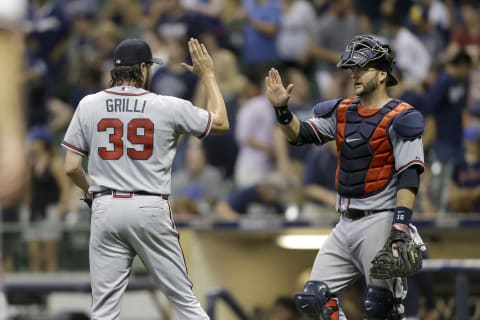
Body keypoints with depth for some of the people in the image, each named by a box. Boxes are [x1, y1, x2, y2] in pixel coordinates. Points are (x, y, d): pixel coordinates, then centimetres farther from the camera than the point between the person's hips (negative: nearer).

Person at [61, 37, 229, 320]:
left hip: (106, 209, 1)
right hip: (151, 211, -1)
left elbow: (71, 167, 2)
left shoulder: (88, 106, 1)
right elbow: (221, 123, 10)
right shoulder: (168, 107, -3)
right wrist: (208, 75, 20)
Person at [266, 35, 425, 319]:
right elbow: (300, 135, 14)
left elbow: (409, 175, -15)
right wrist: (282, 109, -6)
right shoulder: (343, 112, 14)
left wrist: (402, 223, -24)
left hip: (380, 222, -7)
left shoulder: (399, 118, -8)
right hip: (346, 225, 8)